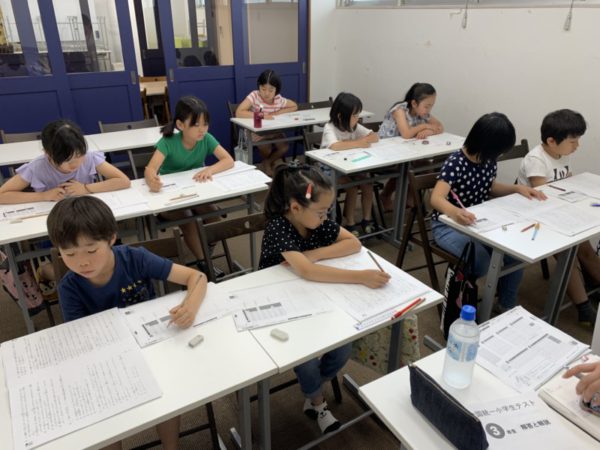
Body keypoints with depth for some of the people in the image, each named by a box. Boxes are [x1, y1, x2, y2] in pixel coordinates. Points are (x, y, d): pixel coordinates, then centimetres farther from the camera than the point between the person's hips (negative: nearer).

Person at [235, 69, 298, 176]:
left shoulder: (279, 99, -10)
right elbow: (238, 113, -30)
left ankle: (268, 162, 13)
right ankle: (267, 163, 9)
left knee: (284, 148, -20)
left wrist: (278, 112, -11)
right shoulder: (254, 96, -20)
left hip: (273, 131, 3)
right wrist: (260, 115, -38)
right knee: (265, 147, -29)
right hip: (256, 131, -3)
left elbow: (294, 106, 6)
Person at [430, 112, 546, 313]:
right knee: (481, 262, -28)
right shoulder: (456, 163, -24)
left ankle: (507, 306, 11)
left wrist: (517, 188, -1)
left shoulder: (489, 160, -2)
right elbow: (436, 198, -37)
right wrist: (454, 212, -58)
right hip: (449, 224, -7)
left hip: (478, 221, 7)